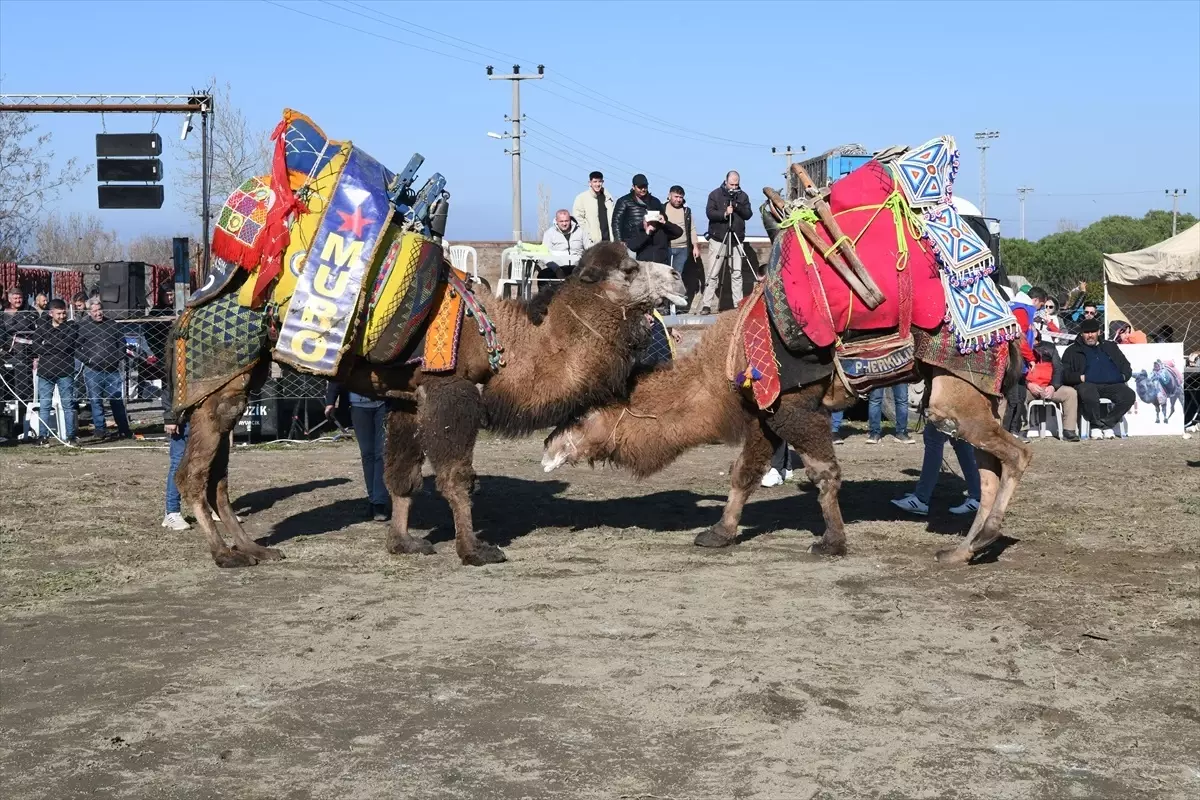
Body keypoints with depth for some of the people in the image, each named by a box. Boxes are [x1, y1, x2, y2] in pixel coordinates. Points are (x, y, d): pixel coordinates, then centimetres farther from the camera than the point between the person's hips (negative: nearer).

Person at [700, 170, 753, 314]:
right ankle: (707, 305, -6)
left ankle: (738, 304, 2)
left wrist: (737, 206, -15)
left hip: (736, 240, 2)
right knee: (712, 274, -6)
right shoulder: (715, 194, 3)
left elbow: (748, 214, 2)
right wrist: (724, 214, -23)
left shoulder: (743, 196, 10)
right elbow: (709, 212, -7)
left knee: (737, 273, 0)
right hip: (718, 240, -2)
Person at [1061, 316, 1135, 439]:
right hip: (1088, 384, -3)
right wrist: (1080, 377, -9)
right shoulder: (1073, 351, 19)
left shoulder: (1110, 346, 28)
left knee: (1129, 395, -27)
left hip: (1112, 384, 3)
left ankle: (1106, 423, -14)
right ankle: (1098, 424, -16)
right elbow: (1065, 374, 8)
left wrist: (1124, 375, 6)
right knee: (1089, 394, -40)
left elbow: (1126, 367, 27)